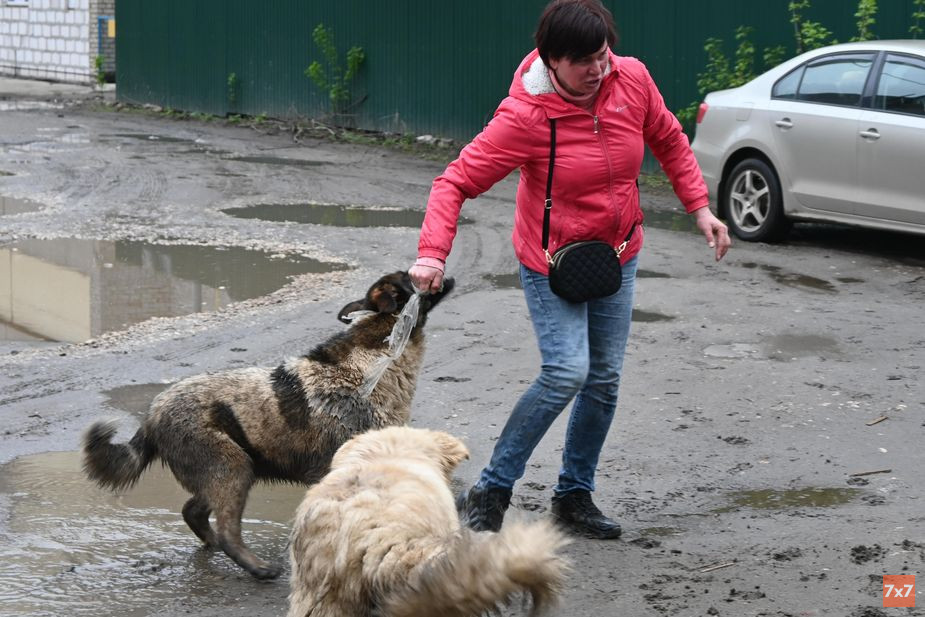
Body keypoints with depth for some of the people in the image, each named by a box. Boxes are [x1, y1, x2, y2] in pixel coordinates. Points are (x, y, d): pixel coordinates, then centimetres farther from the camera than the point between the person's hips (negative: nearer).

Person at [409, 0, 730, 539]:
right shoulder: (526, 114, -26)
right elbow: (456, 182, -26)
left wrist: (700, 206, 2)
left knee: (605, 379, 7)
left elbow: (669, 140, 7)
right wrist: (432, 253, -39)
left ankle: (575, 495, 23)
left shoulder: (633, 79, -13)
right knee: (567, 372, -20)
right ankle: (492, 491, -7)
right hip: (552, 261, -5)